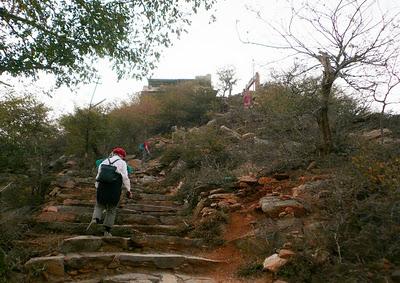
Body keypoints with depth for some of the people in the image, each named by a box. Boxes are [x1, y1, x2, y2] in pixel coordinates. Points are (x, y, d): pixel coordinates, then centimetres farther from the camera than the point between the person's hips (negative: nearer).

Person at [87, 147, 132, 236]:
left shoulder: (103, 162, 14)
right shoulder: (122, 163, 0)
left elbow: (98, 176, 14)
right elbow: (125, 178, -7)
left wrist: (97, 188, 21)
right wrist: (128, 190, -3)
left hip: (102, 188, 3)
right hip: (115, 191, -3)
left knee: (99, 206, 22)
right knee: (111, 210, 11)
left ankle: (95, 219, -6)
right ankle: (107, 231, 12)